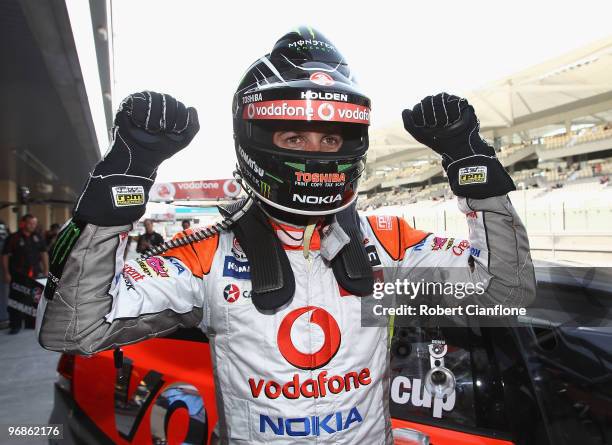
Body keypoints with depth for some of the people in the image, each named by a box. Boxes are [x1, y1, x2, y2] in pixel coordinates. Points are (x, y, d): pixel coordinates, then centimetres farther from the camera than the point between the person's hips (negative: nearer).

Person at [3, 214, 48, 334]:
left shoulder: (38, 237, 8)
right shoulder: (13, 238, -4)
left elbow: (44, 254, 12)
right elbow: (5, 256, -4)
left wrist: (46, 271, 6)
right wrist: (6, 273, -9)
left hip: (35, 274, 4)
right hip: (18, 275, -4)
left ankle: (31, 323, 22)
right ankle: (15, 325, 6)